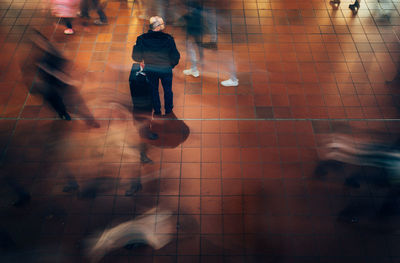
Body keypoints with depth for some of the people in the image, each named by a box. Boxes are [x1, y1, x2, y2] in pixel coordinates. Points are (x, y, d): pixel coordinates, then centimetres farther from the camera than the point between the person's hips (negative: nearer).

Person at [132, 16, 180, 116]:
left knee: (154, 90, 25)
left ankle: (157, 110, 41)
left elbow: (136, 57, -12)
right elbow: (175, 56, -18)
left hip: (150, 70, 1)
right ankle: (168, 109, 43)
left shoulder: (141, 39, -20)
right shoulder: (168, 39, -25)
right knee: (167, 89, 24)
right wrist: (172, 65, 4)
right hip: (166, 69, -1)